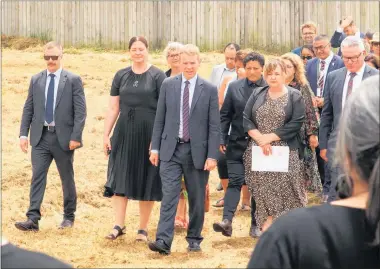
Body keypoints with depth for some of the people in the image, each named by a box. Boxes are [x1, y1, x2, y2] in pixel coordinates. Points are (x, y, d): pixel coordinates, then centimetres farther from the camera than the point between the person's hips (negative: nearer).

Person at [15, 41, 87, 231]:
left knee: (67, 178, 9)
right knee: (37, 177, -5)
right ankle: (33, 219, -9)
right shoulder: (36, 80, 8)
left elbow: (80, 111, -6)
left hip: (63, 137, -2)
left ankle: (69, 216, 23)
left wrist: (75, 136, -13)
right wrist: (23, 133, 0)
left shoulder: (73, 80, -2)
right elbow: (28, 109, 9)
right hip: (40, 137, 2)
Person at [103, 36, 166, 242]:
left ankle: (143, 228, 11)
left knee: (146, 180, 4)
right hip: (124, 132, 3)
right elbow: (113, 108, 9)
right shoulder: (121, 76, 8)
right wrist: (106, 135, 3)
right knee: (120, 178, -1)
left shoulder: (157, 76, -2)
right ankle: (118, 225, 3)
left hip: (149, 134, -3)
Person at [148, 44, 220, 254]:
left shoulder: (209, 90, -2)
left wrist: (212, 156, -8)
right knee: (169, 195, -8)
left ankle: (194, 239, 22)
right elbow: (160, 119, 7)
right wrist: (155, 147, 3)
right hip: (171, 150, 1)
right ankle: (163, 241, -14)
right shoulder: (168, 85, 4)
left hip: (197, 151, 0)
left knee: (196, 198, 8)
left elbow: (214, 126, -3)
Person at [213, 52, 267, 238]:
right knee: (234, 181, -8)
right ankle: (227, 220, -17)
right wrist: (222, 139, -1)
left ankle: (255, 224, 15)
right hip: (237, 144, 1)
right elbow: (225, 115, 5)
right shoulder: (234, 87, 4)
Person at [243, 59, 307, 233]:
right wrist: (260, 138, -10)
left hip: (286, 152, -3)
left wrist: (270, 137, -12)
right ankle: (268, 222, 5)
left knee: (284, 188, -7)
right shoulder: (257, 94, 12)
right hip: (258, 151, 3)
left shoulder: (295, 96, 2)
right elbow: (246, 119, 5)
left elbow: (296, 123, -8)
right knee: (263, 189, -2)